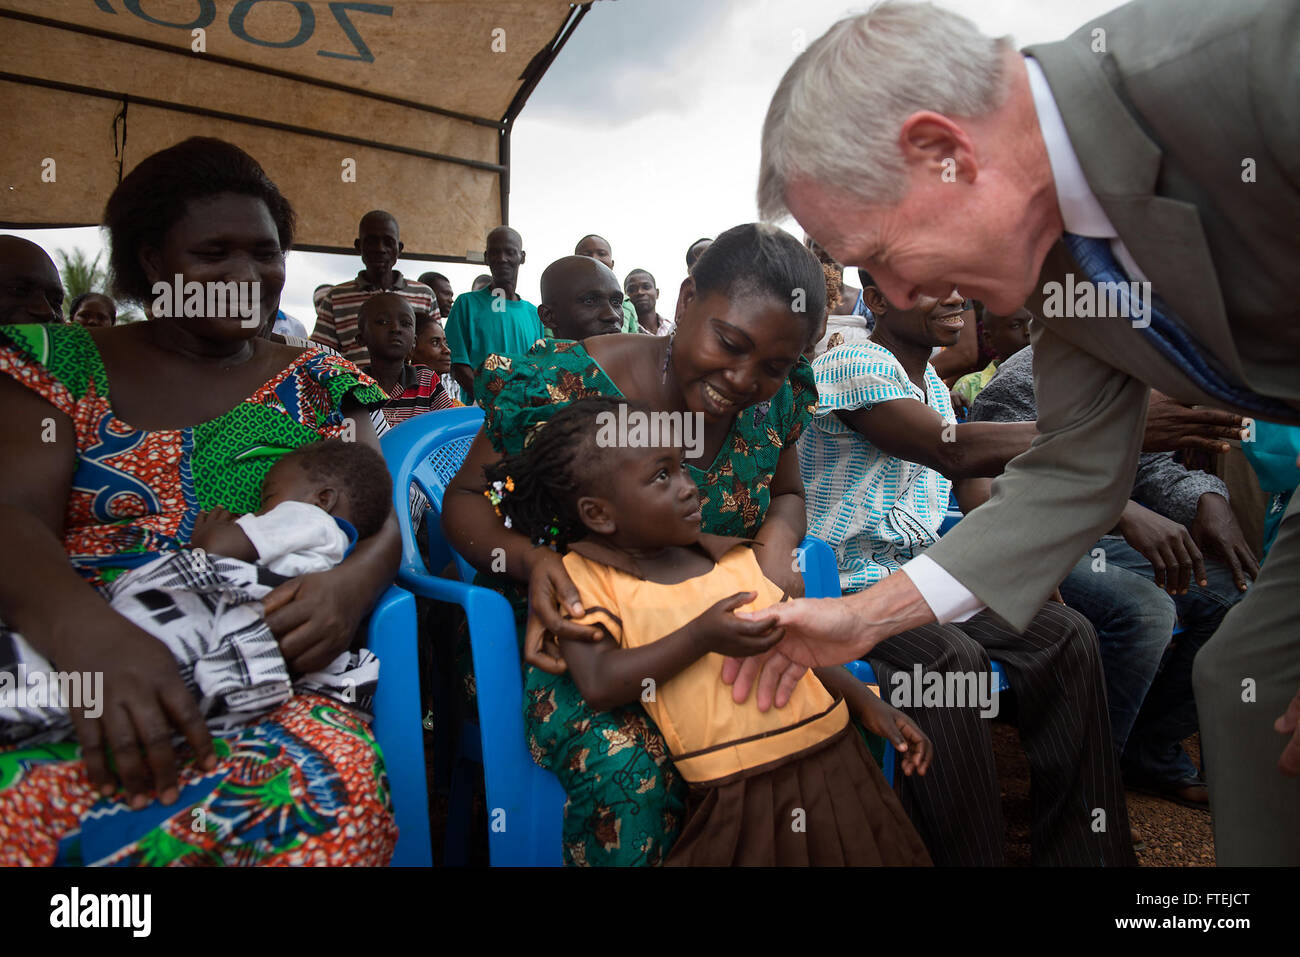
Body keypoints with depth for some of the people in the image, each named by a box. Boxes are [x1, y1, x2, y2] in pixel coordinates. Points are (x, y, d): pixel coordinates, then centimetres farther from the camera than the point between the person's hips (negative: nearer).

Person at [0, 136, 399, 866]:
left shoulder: (319, 383, 14)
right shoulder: (59, 362, 11)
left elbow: (381, 519, 6)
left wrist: (351, 586, -20)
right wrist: (85, 629, -27)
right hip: (63, 670, 0)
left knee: (333, 788, -33)